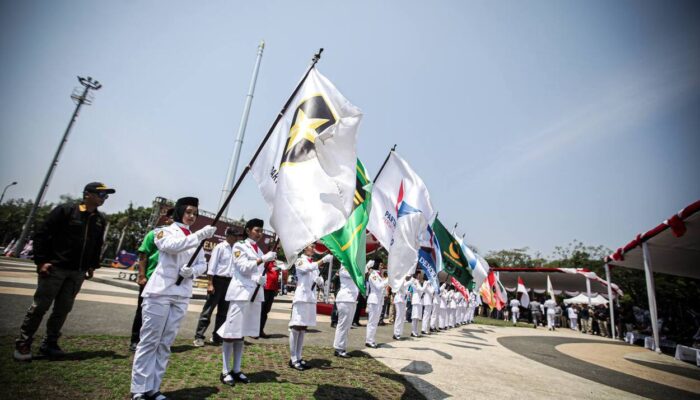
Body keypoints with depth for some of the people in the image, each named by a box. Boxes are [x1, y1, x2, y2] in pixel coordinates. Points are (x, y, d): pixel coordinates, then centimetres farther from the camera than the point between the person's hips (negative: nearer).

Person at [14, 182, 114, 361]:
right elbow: (41, 234, -8)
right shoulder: (65, 210, -7)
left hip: (78, 273, 5)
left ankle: (49, 344, 20)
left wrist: (93, 266, 12)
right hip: (55, 268, -5)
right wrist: (41, 260, -13)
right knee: (40, 306, 2)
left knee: (63, 309, 9)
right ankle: (23, 344, 17)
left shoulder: (100, 220, 9)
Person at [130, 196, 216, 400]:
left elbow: (203, 265, 10)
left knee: (166, 343, 9)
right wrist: (200, 235, -32)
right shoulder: (165, 231, 2)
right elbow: (172, 246, -21)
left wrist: (192, 271, -11)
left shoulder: (195, 238, 15)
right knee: (149, 341, 1)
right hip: (159, 292, -4)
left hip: (181, 296, 5)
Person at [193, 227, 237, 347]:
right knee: (208, 309, 0)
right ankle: (199, 337, 10)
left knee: (223, 311, 11)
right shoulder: (220, 247, -6)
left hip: (229, 282, 6)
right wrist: (210, 283, -14)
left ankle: (217, 337, 20)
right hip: (218, 280, -6)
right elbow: (212, 266, -9)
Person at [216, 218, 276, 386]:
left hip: (255, 293, 6)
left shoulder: (259, 250, 17)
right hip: (241, 292, -6)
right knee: (231, 332, -1)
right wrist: (263, 259, -22)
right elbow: (244, 268, -13)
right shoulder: (239, 246, -2)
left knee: (242, 333, 12)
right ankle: (225, 371, 11)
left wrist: (263, 279, 0)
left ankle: (236, 370, 20)